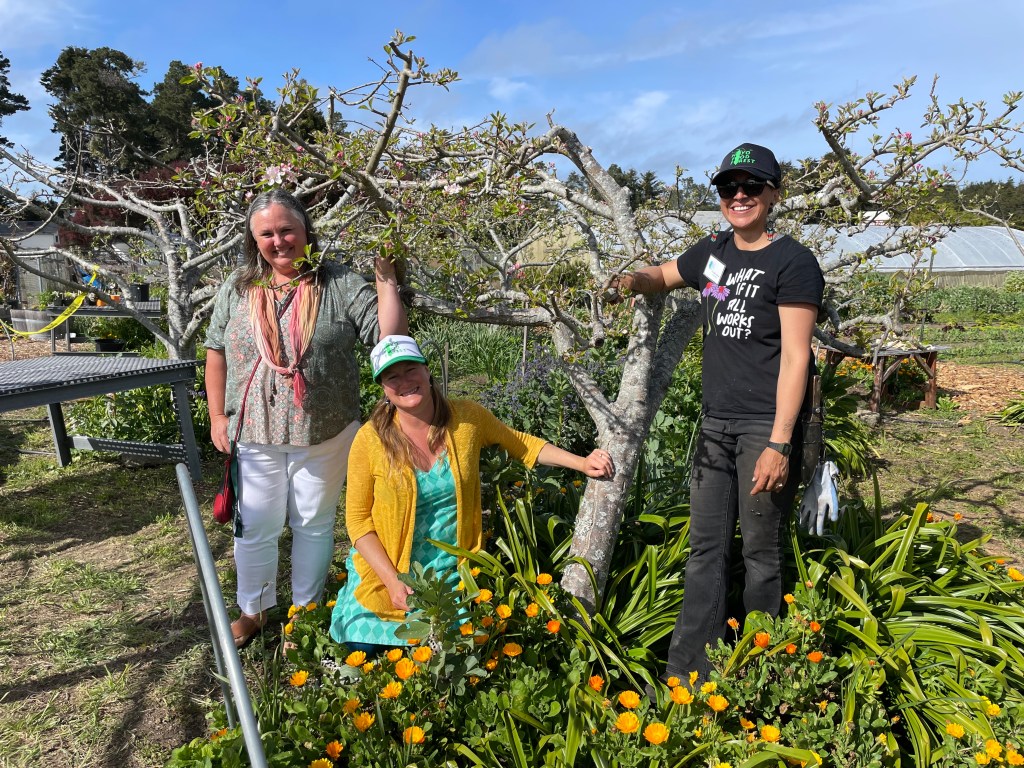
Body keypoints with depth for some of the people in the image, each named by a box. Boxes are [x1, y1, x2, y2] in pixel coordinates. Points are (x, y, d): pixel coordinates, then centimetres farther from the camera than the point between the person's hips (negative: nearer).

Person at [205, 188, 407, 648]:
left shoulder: (339, 284, -8)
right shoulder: (238, 288, 1)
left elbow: (390, 336, -14)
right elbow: (216, 352, 7)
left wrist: (385, 278, -22)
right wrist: (218, 415, 4)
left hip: (325, 436, -1)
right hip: (255, 436, 2)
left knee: (314, 525, 16)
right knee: (255, 529, 15)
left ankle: (305, 610, 38)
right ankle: (254, 609, 40)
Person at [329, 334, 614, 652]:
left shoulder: (467, 417, -10)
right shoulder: (370, 440, -15)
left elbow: (520, 443, 5)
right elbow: (358, 518, -7)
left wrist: (581, 463, -5)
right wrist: (393, 581, -16)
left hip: (451, 575, 1)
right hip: (386, 573, -1)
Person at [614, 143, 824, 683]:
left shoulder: (792, 262, -8)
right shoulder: (712, 253, 11)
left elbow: (795, 358, -13)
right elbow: (660, 277, 28)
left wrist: (779, 442, -19)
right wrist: (634, 280, 3)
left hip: (766, 426, -6)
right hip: (716, 421, 7)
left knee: (761, 552, 4)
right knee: (706, 548, 9)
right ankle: (689, 671, 19)